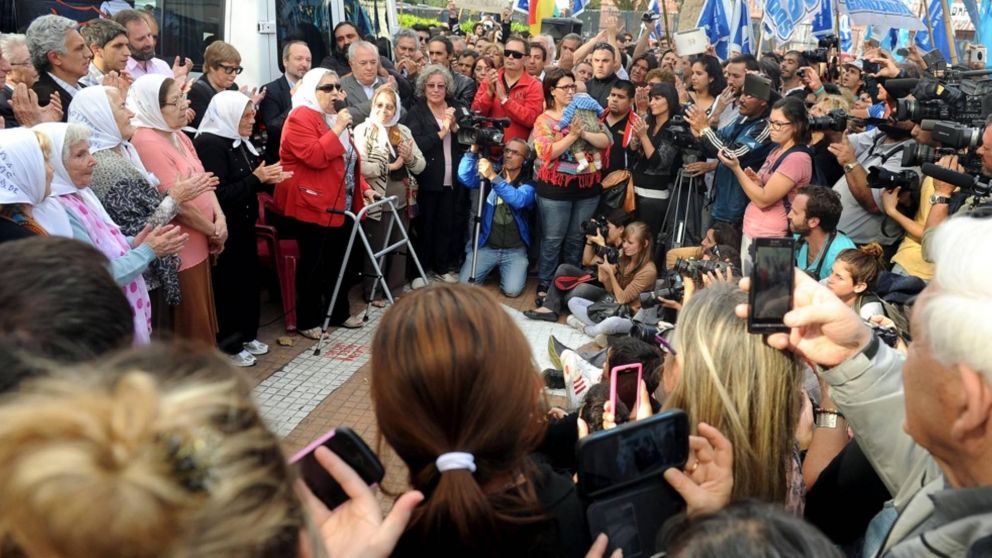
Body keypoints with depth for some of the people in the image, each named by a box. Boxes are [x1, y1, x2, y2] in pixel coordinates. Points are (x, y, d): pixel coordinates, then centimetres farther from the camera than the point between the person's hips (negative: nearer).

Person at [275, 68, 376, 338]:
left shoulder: (333, 117, 17)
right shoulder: (300, 118, -12)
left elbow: (349, 160, 23)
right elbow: (315, 157, -25)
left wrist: (363, 187, 14)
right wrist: (337, 129, -23)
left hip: (339, 205, 9)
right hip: (312, 206, -9)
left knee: (337, 262, 15)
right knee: (314, 265, -2)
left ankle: (339, 313, 27)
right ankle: (307, 321, 9)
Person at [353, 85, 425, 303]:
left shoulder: (404, 131, 11)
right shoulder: (363, 130, -6)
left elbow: (421, 166, 9)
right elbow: (360, 167, -21)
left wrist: (410, 158, -12)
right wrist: (390, 166, -14)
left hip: (402, 202, 6)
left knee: (399, 249, 13)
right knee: (376, 250, 4)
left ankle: (394, 290, 25)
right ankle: (373, 293, 18)